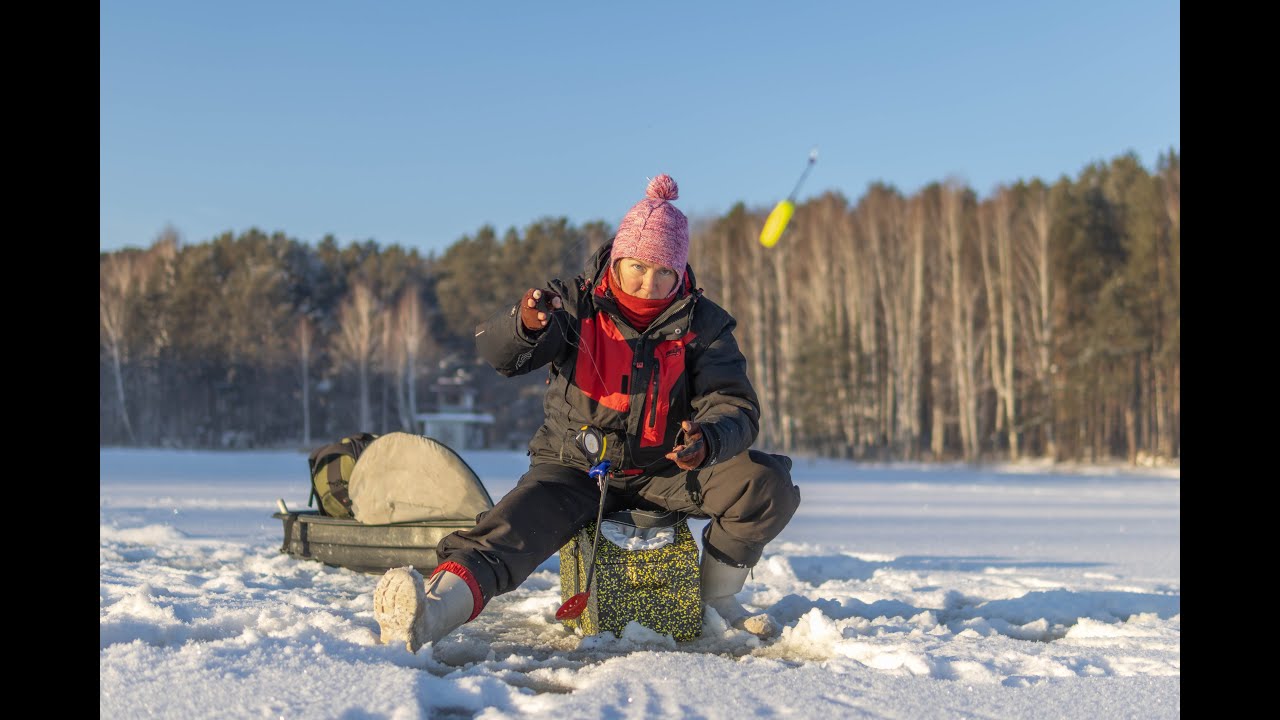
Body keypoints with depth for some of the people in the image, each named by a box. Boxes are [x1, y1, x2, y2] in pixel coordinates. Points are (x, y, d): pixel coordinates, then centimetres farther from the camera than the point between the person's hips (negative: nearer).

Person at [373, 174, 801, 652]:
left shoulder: (702, 324, -2)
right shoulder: (577, 304, -6)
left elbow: (735, 406, -11)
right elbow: (497, 352, -21)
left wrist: (708, 441, -37)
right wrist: (526, 324, -47)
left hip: (663, 470, 2)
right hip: (575, 468, -2)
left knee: (769, 486, -19)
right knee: (522, 522, -32)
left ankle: (716, 598, 3)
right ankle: (427, 616, -55)